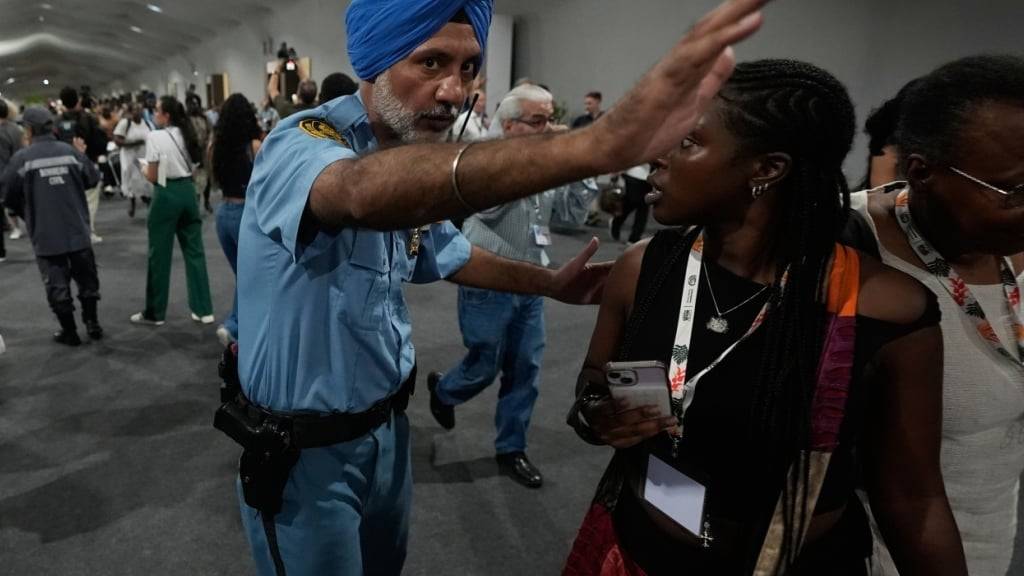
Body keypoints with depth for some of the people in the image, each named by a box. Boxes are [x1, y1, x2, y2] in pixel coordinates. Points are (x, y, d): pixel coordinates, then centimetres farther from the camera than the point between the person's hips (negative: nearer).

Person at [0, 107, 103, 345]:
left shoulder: (22, 158, -9)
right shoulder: (71, 151, -3)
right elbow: (93, 179, 8)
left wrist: (26, 213, 16)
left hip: (45, 234, -2)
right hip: (77, 230, 2)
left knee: (57, 284, 8)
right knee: (86, 278, 17)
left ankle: (69, 332, 15)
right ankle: (92, 323, 22)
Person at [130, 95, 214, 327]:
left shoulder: (155, 137, -11)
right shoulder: (186, 134, 8)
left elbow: (153, 177, -10)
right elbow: (193, 168, 11)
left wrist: (145, 170, 9)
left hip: (167, 194, -6)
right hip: (188, 191, 6)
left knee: (159, 254, 5)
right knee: (194, 250, 8)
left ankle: (154, 313, 15)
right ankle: (203, 310, 9)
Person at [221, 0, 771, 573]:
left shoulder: (419, 168, 0)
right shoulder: (301, 143, -25)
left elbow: (448, 254, 19)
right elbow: (364, 194, -50)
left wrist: (550, 282, 7)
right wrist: (596, 145, -63)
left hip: (386, 425, 7)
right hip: (302, 449, -6)